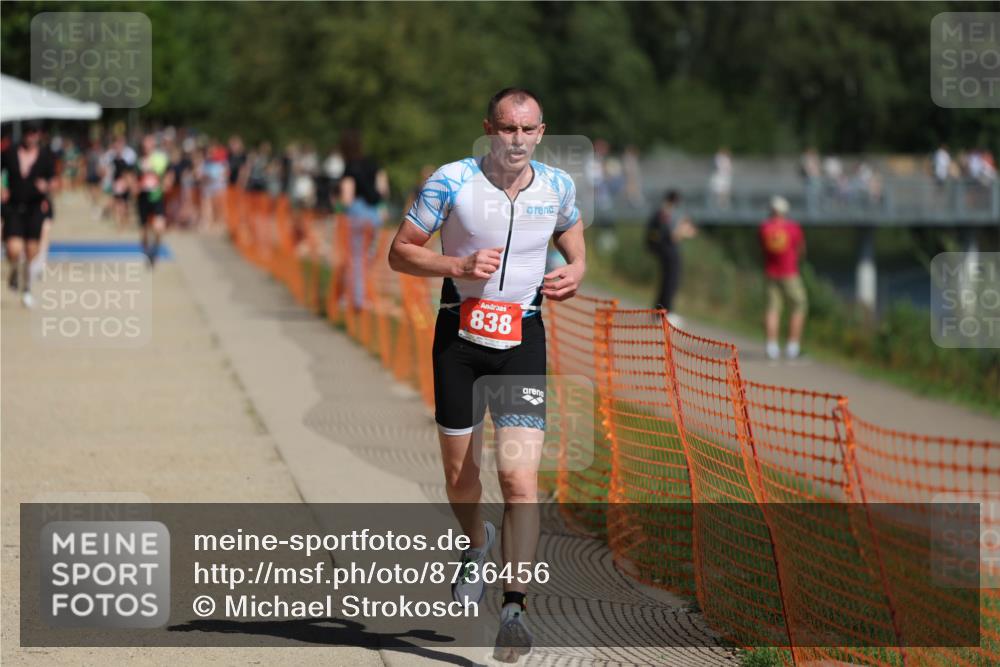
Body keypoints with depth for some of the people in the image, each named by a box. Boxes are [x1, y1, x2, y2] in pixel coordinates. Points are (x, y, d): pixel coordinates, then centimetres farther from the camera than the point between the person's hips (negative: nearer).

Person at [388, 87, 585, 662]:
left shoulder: (557, 186, 0)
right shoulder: (452, 181, -9)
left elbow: (573, 235, 22)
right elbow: (400, 252, -3)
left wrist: (576, 273, 0)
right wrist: (460, 265, -19)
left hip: (523, 340, 0)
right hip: (460, 336, 0)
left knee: (520, 477, -14)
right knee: (460, 475, 12)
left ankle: (515, 606, -14)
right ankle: (478, 543, 45)